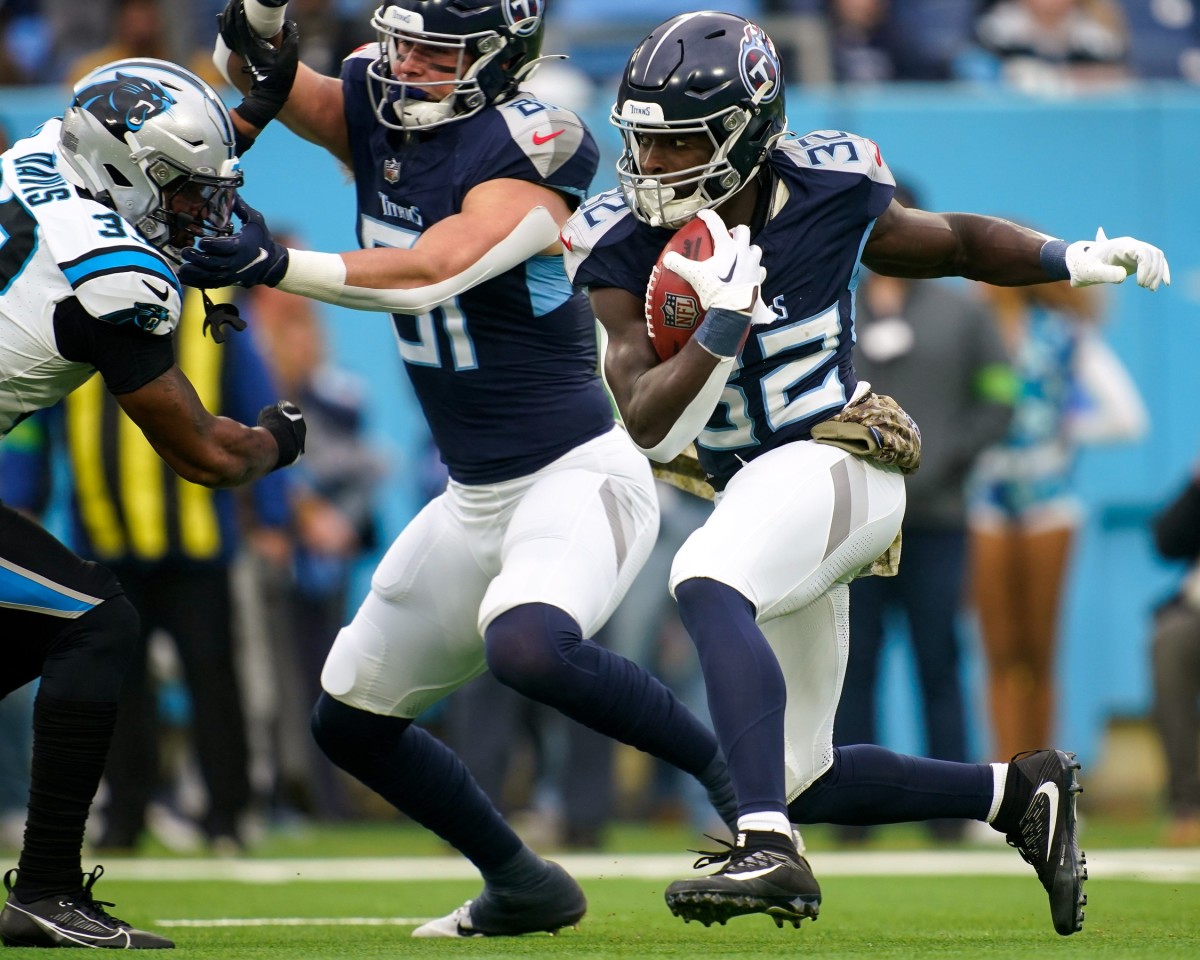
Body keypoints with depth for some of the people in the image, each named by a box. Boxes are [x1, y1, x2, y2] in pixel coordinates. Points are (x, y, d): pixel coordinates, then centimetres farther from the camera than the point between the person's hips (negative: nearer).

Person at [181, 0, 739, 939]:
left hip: (579, 475, -9)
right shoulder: (379, 111, 2)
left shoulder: (525, 145, -19)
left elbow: (437, 271, -30)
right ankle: (523, 888, 29)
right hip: (475, 499, 9)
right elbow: (262, 80, -4)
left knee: (528, 648, -37)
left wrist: (278, 265, -38)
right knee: (351, 719, 13)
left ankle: (729, 767, -18)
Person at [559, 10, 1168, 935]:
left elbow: (952, 242, 13)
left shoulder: (830, 193, -8)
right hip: (757, 488, 6)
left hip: (839, 464, -6)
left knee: (705, 583, -37)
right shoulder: (625, 249, -7)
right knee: (800, 780, 10)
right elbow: (650, 428, -15)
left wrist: (1074, 260, 1)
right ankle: (1020, 791, 30)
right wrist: (722, 326, -29)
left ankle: (771, 851, -47)